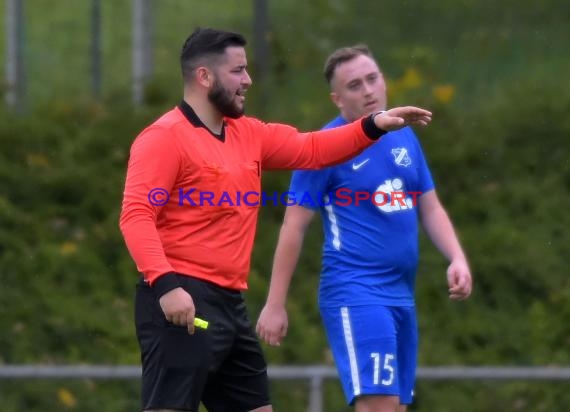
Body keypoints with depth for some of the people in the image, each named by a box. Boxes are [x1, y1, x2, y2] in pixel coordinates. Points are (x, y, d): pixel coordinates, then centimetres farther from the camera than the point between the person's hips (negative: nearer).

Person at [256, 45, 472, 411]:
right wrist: (275, 305, -7)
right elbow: (294, 227, -5)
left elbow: (430, 208, 19)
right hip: (355, 293, -7)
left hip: (402, 295, 7)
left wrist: (458, 259, 1)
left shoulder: (404, 137, 13)